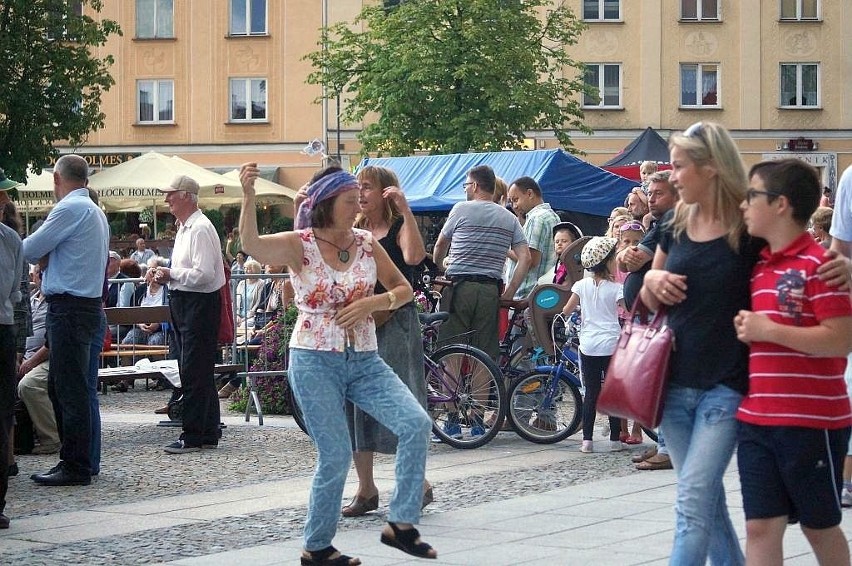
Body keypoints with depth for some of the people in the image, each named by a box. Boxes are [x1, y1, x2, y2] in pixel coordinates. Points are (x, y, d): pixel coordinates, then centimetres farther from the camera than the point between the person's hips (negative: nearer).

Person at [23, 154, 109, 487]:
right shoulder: (95, 211, 18)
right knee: (59, 388, 14)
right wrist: (47, 260, 16)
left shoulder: (70, 209, -13)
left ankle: (76, 468, -2)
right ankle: (74, 461, 18)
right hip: (86, 306, 10)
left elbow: (30, 251, -10)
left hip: (69, 307, -10)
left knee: (70, 390, -5)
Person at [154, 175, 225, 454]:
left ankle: (193, 436, -3)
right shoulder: (184, 229, 17)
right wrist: (166, 276, 7)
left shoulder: (200, 228, -15)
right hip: (183, 303, 11)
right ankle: (208, 433, 19)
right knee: (200, 372, 13)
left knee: (194, 372, -7)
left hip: (200, 304, -11)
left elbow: (203, 274, -23)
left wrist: (171, 274, -13)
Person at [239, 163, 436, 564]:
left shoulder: (367, 244, 5)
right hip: (316, 363, -4)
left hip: (365, 361, 4)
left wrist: (372, 303, -8)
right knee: (336, 456, -5)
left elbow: (404, 289, 11)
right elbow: (251, 245, -26)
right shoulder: (299, 245, -7)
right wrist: (248, 196, -40)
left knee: (416, 424, -13)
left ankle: (401, 524, -3)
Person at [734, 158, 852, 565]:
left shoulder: (818, 264, -12)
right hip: (756, 420, 7)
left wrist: (767, 331, -19)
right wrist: (745, 327, 4)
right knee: (761, 527, 3)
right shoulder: (758, 267, 13)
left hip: (812, 421, -7)